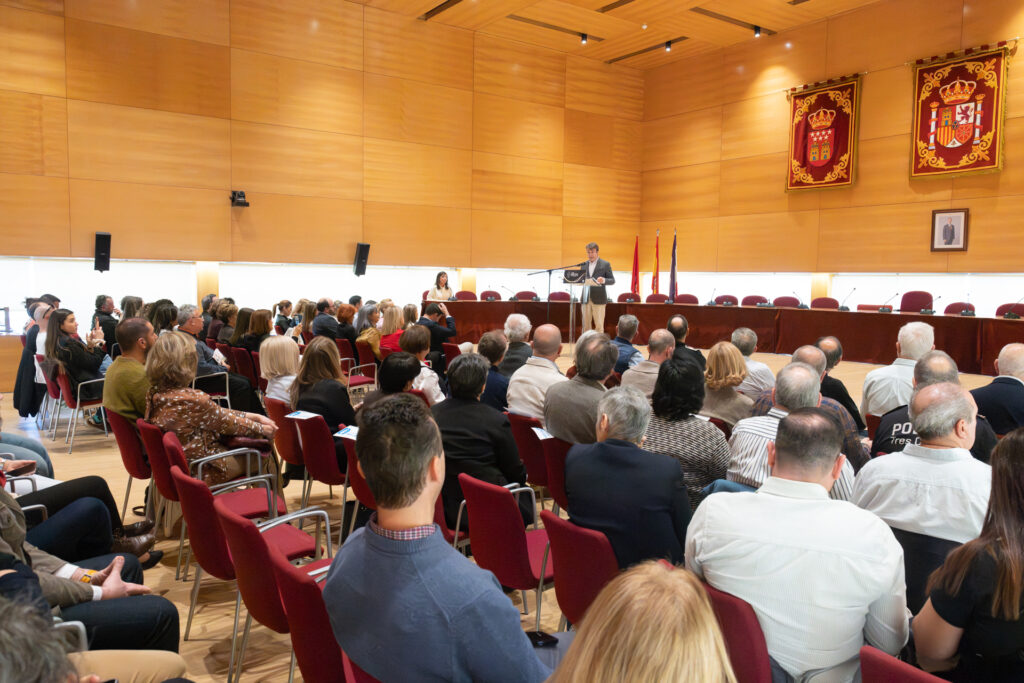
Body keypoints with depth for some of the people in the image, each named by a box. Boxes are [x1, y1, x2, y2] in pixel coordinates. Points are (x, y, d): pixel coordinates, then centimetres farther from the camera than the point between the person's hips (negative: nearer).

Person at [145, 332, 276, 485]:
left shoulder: (155, 393, -4)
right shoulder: (193, 400, -32)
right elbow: (229, 424, -15)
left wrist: (253, 416, 4)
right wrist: (262, 429, 3)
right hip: (202, 471, -9)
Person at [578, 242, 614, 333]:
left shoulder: (605, 264, 1)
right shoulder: (583, 265, 14)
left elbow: (612, 280, -1)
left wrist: (604, 280, -22)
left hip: (598, 299, -4)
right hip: (586, 299, 4)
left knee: (599, 325, -4)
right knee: (586, 325, 7)